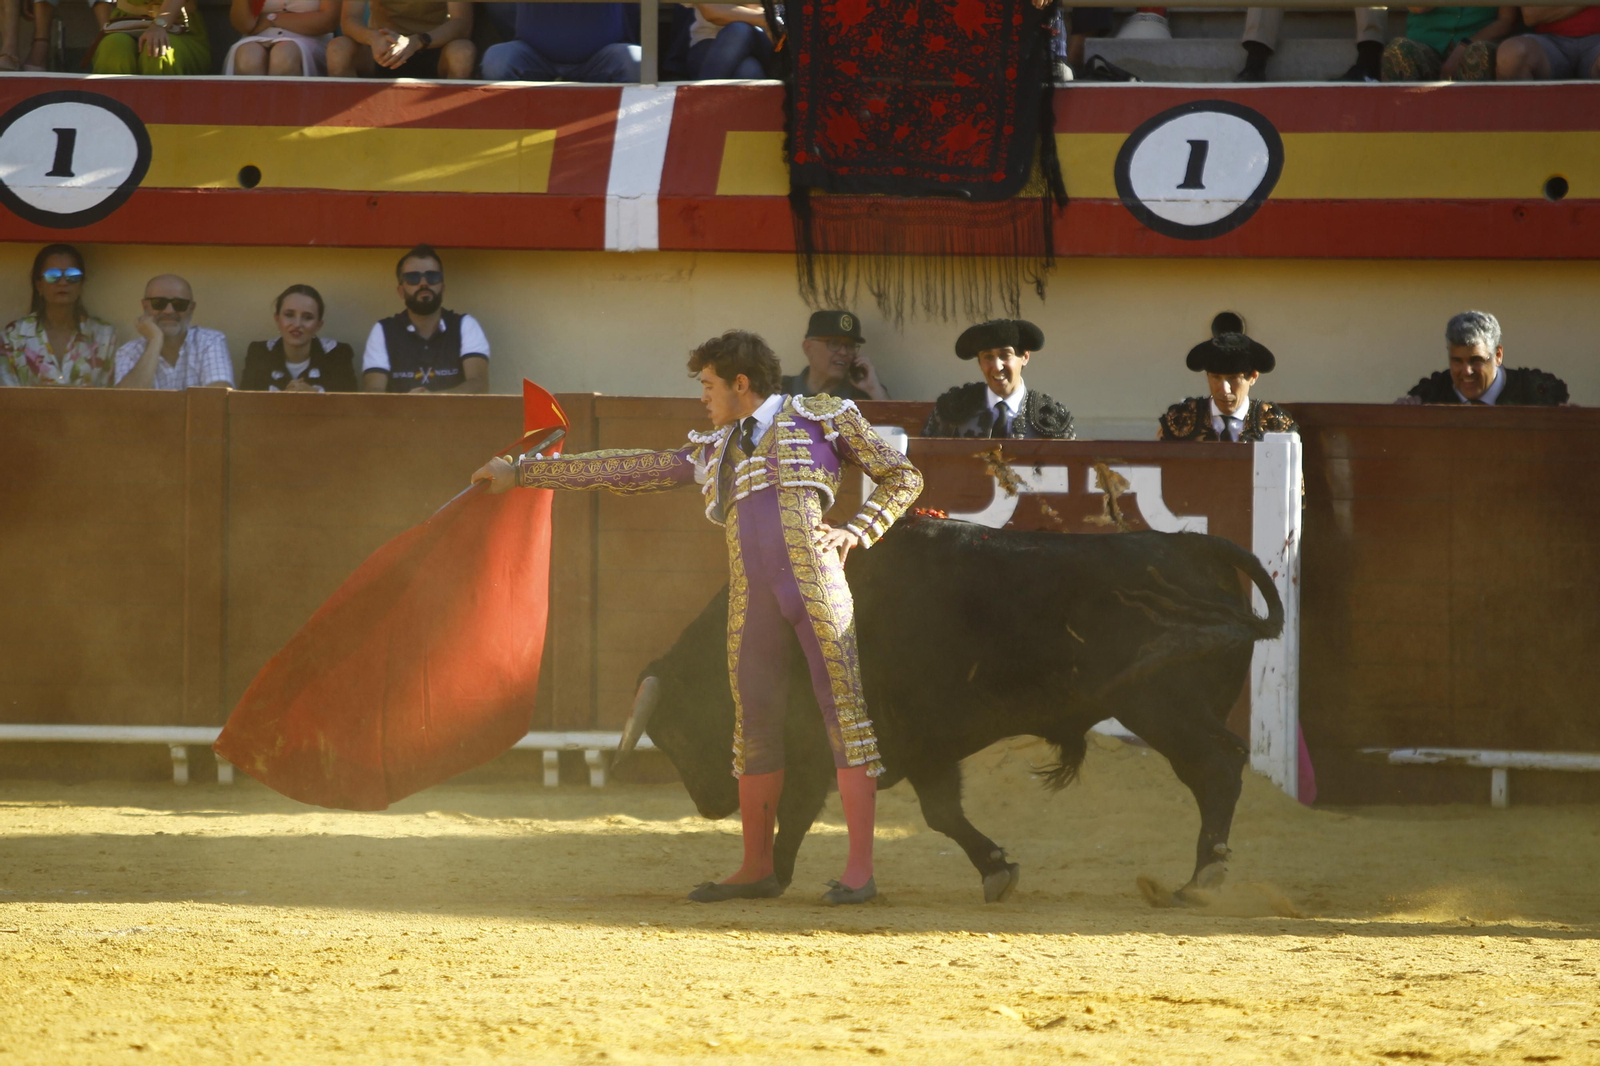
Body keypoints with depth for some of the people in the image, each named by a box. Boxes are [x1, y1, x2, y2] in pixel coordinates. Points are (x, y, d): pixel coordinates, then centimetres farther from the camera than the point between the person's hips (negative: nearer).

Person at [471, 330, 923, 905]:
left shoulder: (820, 418, 10)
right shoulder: (712, 453, 23)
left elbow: (902, 478, 13)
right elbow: (625, 469, 24)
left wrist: (856, 533, -2)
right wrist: (521, 473, 23)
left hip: (814, 579, -5)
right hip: (751, 595, 5)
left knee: (844, 711, -9)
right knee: (755, 727, 5)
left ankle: (860, 868, -10)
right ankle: (757, 869, 14)